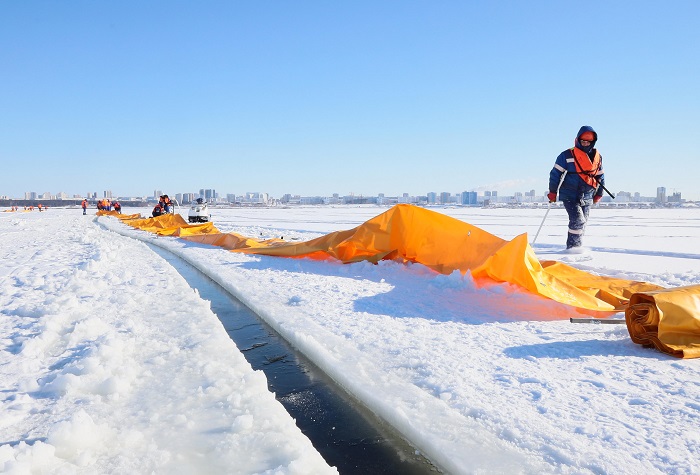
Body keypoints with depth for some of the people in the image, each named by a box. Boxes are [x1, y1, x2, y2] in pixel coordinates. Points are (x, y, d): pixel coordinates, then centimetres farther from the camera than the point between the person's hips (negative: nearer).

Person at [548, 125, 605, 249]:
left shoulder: (597, 157, 11)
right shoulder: (567, 155, -6)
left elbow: (600, 176, 21)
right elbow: (556, 173, -3)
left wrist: (598, 194, 20)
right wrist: (552, 191, -5)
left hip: (587, 198, 5)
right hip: (570, 196, -5)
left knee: (582, 223, 8)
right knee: (578, 220, -18)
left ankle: (577, 248, 19)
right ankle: (572, 247, -8)